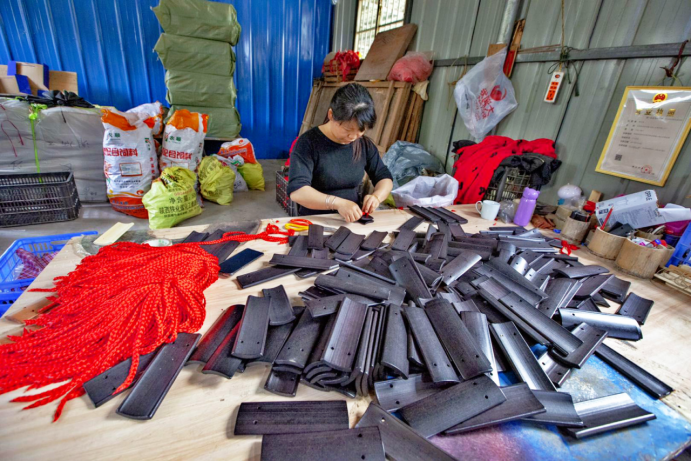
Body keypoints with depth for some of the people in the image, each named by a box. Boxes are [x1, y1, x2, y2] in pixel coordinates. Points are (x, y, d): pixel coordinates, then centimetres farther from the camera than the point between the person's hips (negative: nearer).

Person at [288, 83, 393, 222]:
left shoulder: (364, 144, 4)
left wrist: (376, 197, -10)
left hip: (353, 221, 4)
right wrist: (338, 203, -31)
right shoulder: (308, 142, -11)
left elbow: (384, 177, 11)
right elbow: (296, 191, -20)